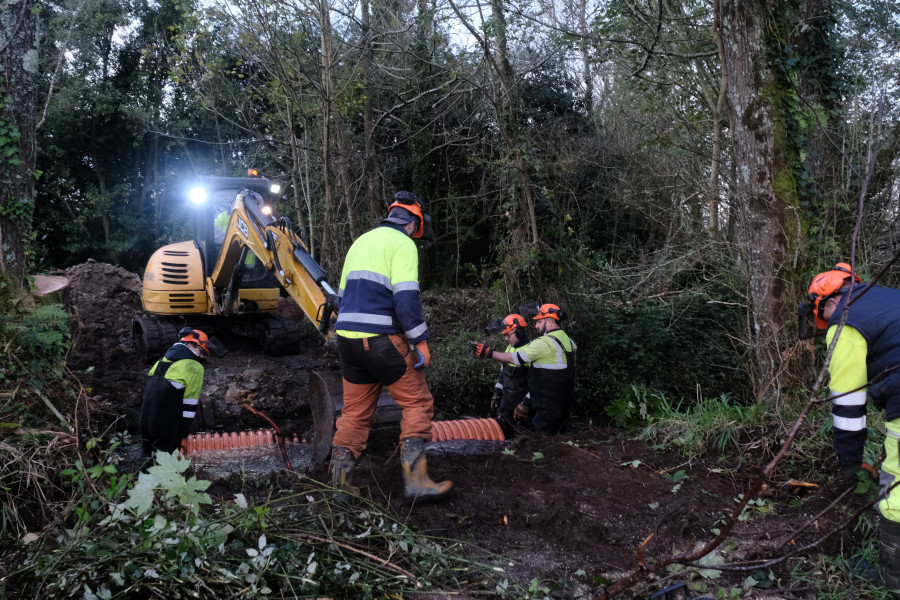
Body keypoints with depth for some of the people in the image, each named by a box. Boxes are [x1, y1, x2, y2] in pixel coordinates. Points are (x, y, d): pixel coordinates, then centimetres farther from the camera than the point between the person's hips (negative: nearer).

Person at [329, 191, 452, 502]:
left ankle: (339, 478, 14)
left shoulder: (361, 241, 20)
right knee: (418, 403, 3)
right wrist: (421, 341, -13)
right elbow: (406, 297, -17)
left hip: (347, 337, 8)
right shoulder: (403, 244, -5)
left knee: (355, 410, 14)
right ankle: (415, 478, -3)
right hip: (381, 340, -7)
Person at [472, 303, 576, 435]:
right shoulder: (568, 341, 13)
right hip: (566, 404, 9)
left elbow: (515, 358, -13)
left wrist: (489, 353, -5)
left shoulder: (544, 343, -17)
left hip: (549, 408, -9)